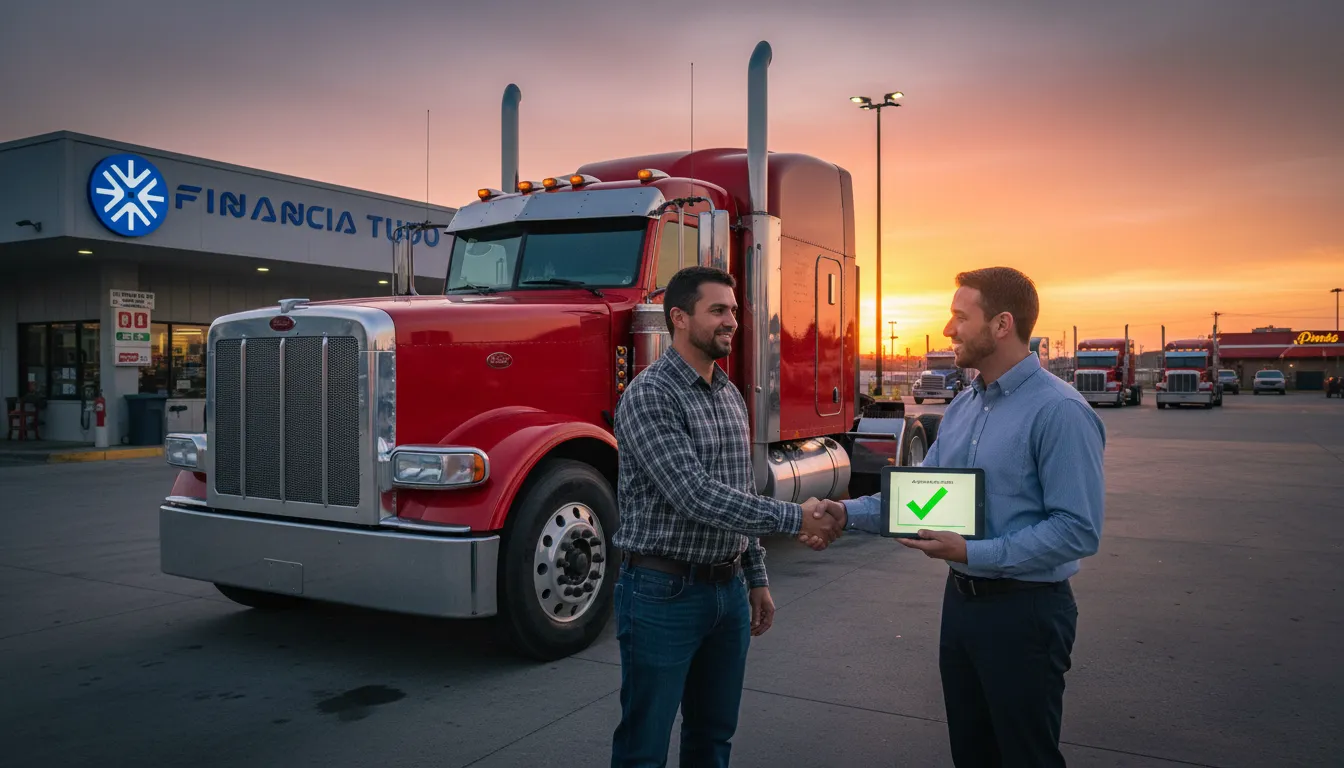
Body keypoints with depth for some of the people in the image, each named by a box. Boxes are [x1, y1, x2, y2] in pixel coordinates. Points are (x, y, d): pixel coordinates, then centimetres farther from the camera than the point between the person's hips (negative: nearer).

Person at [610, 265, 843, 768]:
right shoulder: (648, 396, -16)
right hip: (663, 592, -7)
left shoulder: (731, 396, 10)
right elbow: (696, 496, -24)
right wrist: (795, 519, -23)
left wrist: (756, 578, 15)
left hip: (728, 589, 8)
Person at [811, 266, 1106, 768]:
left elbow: (1078, 530, -23)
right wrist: (849, 513, -3)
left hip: (1024, 610, -8)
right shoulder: (961, 406, 8)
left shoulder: (1059, 412, -19)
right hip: (961, 600, 8)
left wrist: (973, 553, -25)